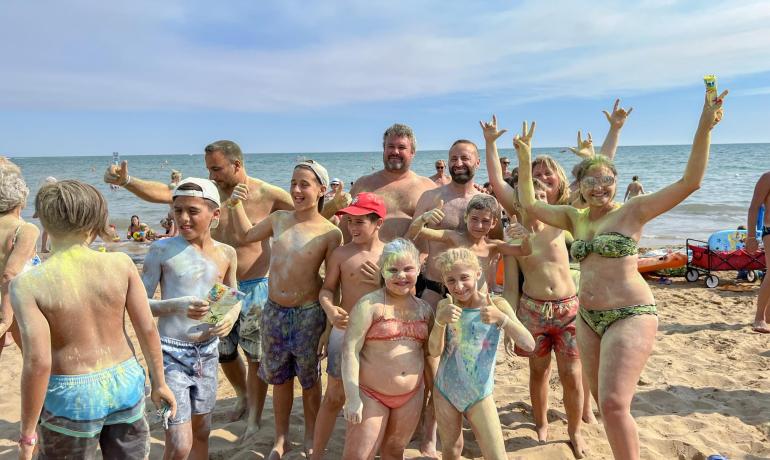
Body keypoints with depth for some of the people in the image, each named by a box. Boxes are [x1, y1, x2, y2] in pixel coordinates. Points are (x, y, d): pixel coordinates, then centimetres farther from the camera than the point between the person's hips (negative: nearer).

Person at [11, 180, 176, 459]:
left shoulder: (28, 284, -16)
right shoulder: (120, 264, -10)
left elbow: (38, 363, -19)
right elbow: (148, 329, -6)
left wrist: (27, 433, -7)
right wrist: (159, 382, 7)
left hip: (72, 397, -2)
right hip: (125, 384, 3)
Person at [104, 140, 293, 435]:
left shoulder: (267, 194, -12)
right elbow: (163, 193, -11)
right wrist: (126, 182, -23)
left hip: (254, 289, -4)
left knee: (256, 356, 8)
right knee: (223, 353, 20)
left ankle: (255, 418, 28)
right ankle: (242, 396, 48)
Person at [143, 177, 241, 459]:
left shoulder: (226, 254, 1)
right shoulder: (162, 250, -11)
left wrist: (232, 315, -6)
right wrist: (177, 306, -25)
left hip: (207, 352, 4)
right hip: (171, 353, -4)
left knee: (201, 433, 19)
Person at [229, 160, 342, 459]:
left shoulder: (330, 233, -12)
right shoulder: (279, 219, 1)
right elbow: (247, 235, 19)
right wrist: (236, 205, 6)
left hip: (309, 314, -4)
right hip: (273, 311, 4)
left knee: (309, 379, 13)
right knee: (279, 378, 17)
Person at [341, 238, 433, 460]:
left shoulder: (424, 308, 5)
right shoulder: (370, 304, -13)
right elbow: (350, 350, -16)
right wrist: (352, 398, -19)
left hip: (411, 397, 5)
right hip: (371, 395, -5)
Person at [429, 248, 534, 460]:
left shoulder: (496, 304, -12)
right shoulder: (445, 306, -6)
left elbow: (529, 345, -18)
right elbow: (434, 351, -13)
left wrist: (501, 318, -33)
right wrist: (440, 321, -31)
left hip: (479, 395, -2)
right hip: (445, 392, 2)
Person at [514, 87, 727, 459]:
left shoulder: (633, 211, -6)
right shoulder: (575, 218, 9)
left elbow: (689, 182, -13)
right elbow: (529, 205, 8)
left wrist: (704, 127, -20)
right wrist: (525, 161, 3)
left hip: (630, 316, -6)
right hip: (588, 317, 6)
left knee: (614, 404, -13)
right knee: (603, 401, 16)